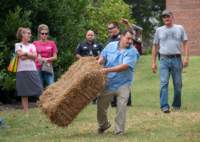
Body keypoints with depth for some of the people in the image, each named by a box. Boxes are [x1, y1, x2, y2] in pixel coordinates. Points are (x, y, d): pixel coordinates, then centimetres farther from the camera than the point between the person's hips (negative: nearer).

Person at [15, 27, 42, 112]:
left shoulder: (32, 45, 16)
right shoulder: (18, 45, 7)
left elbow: (35, 56, 0)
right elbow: (20, 55, -10)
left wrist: (25, 54, -7)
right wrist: (29, 54, 1)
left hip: (32, 70, 3)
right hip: (22, 71, -3)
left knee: (40, 90, -6)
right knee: (24, 93, -1)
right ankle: (26, 112, 3)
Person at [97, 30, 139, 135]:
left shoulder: (132, 52, -11)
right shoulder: (111, 46, 3)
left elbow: (125, 66, -23)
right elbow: (102, 57, 11)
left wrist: (108, 70, -29)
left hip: (122, 83, -3)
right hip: (108, 82, 3)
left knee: (121, 107, -7)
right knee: (101, 105, 10)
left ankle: (119, 130, 5)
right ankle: (103, 125, 35)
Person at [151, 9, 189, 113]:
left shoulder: (180, 29, 9)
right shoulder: (159, 30, 11)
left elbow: (185, 44, 7)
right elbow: (155, 47, 14)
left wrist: (186, 57, -7)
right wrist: (153, 62, 9)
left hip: (177, 59, 0)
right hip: (164, 59, 0)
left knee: (178, 84, 4)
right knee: (163, 83, -11)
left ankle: (176, 105, 18)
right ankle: (164, 106, -15)